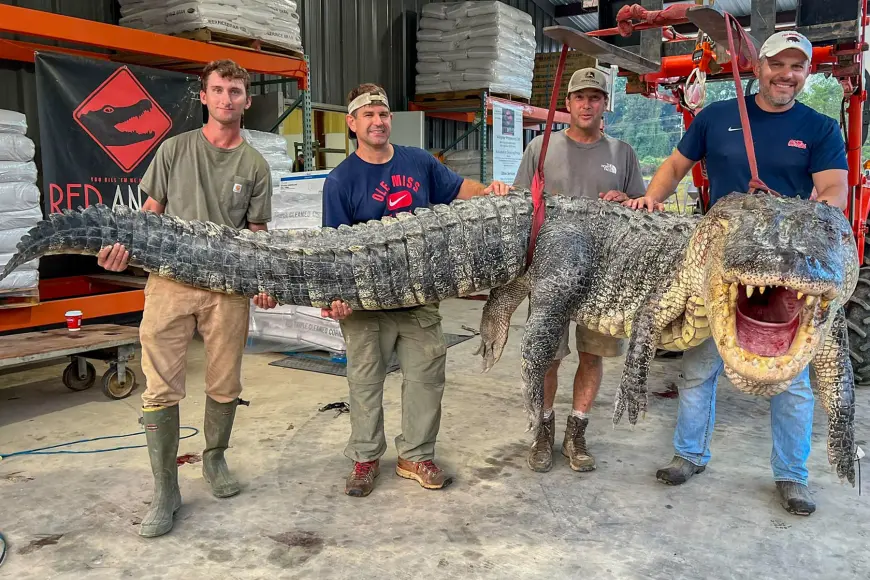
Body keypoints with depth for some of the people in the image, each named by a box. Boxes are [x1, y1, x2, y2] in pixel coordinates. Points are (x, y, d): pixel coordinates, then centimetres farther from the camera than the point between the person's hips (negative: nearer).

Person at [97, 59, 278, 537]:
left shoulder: (255, 165, 10)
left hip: (228, 287, 1)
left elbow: (257, 233, 9)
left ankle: (214, 460, 33)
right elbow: (151, 211, 11)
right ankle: (165, 490, 10)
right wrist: (125, 244, -8)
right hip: (170, 279, 0)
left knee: (225, 387, 8)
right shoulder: (175, 149, 10)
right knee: (161, 389, -2)